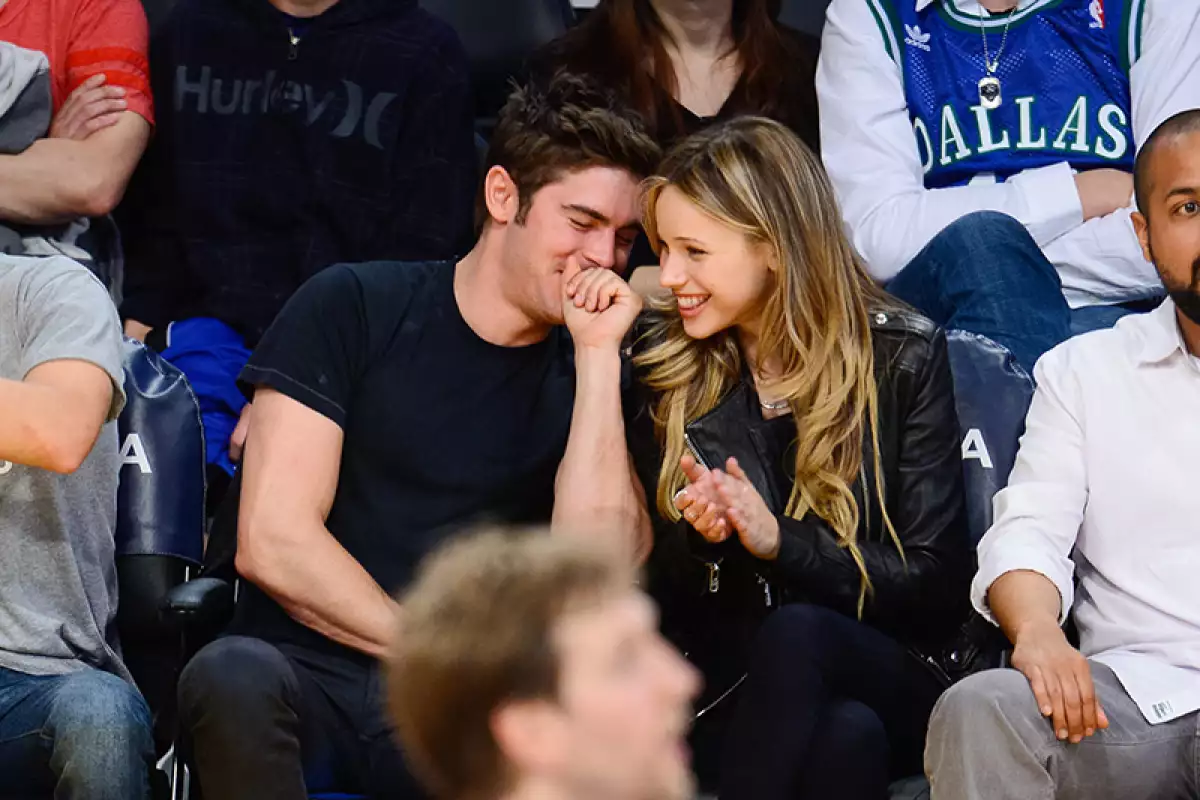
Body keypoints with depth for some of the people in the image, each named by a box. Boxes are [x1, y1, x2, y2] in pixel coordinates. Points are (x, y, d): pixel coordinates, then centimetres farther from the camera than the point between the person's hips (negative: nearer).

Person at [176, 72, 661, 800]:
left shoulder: (589, 372, 10)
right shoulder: (354, 309, 3)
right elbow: (273, 541, -6)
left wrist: (598, 354, -7)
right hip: (312, 676, -1)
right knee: (234, 677, -37)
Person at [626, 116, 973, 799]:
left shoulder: (904, 357, 0)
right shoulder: (662, 365, 8)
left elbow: (937, 589, -3)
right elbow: (657, 601, 9)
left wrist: (778, 540, -16)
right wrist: (699, 539, -14)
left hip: (894, 682, -1)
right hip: (725, 695, 1)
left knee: (795, 634, -38)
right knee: (845, 736, -37)